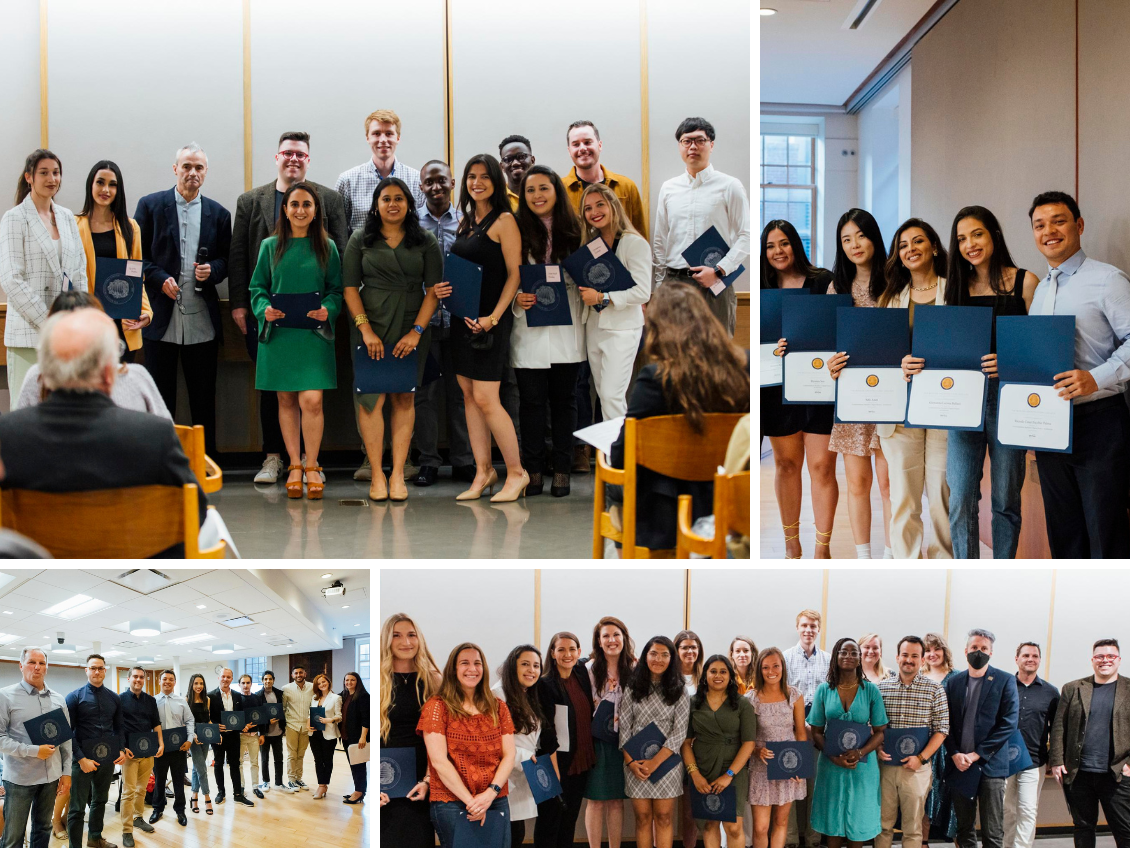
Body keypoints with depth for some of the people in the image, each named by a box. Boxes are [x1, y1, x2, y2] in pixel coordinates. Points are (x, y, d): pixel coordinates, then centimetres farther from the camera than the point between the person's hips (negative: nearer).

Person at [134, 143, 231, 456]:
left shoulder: (218, 213, 11)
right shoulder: (150, 205, 5)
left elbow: (226, 260, 12)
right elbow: (136, 255, 3)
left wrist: (211, 270, -9)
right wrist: (160, 279, -12)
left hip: (202, 320, 1)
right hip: (161, 316, -1)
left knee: (203, 396, 5)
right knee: (161, 396, 4)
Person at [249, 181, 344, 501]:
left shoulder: (327, 247, 6)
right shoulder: (270, 246, 7)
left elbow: (337, 289, 8)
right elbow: (257, 287, 10)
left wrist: (327, 310, -12)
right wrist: (265, 309, -10)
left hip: (314, 334, -1)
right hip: (278, 334, 1)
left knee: (311, 401, -10)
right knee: (286, 401, 7)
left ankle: (312, 467, 5)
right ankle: (295, 466, 18)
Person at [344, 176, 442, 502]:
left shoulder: (426, 242, 6)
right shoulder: (360, 240, 8)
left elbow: (433, 288, 0)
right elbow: (350, 287, 3)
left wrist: (416, 331, -10)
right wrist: (366, 329, -8)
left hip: (412, 330, 0)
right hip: (370, 327, 0)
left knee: (404, 398, 1)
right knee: (372, 398, -6)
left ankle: (398, 474, 3)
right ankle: (377, 475, -3)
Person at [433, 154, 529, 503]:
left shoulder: (504, 221, -7)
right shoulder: (465, 222, 15)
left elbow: (514, 274, -11)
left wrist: (493, 317, -19)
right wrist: (442, 289, 2)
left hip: (490, 321, -8)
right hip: (462, 317, 8)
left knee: (486, 399, -10)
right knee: (469, 396, 8)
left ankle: (516, 472, 2)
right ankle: (483, 471, 15)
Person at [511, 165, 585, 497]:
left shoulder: (573, 230, 7)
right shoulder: (517, 231, 2)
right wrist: (516, 299, -14)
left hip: (566, 329, 1)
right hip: (530, 329, -1)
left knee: (564, 399, 7)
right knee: (531, 400, 1)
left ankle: (562, 470, 14)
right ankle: (533, 470, 10)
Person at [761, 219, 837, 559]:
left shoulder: (824, 282, 1)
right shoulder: (763, 290, 9)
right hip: (779, 387, 3)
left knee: (822, 465, -3)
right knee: (785, 463, 9)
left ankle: (823, 547, 7)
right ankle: (791, 543, 22)